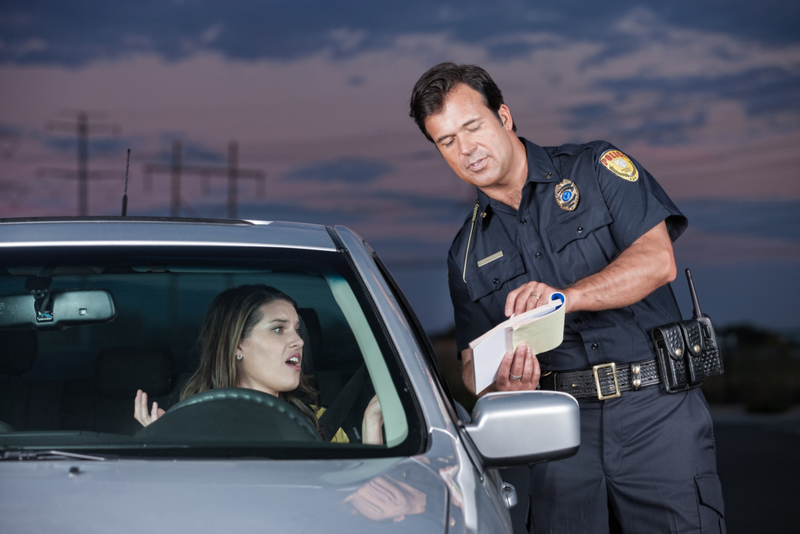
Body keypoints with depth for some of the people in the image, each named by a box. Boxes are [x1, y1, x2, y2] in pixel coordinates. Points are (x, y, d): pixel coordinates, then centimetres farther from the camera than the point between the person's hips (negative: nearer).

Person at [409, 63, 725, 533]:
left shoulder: (596, 169, 6)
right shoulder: (468, 255, 16)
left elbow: (657, 260, -8)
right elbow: (474, 366, 11)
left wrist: (567, 295, -22)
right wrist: (504, 384, -13)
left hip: (654, 410, -3)